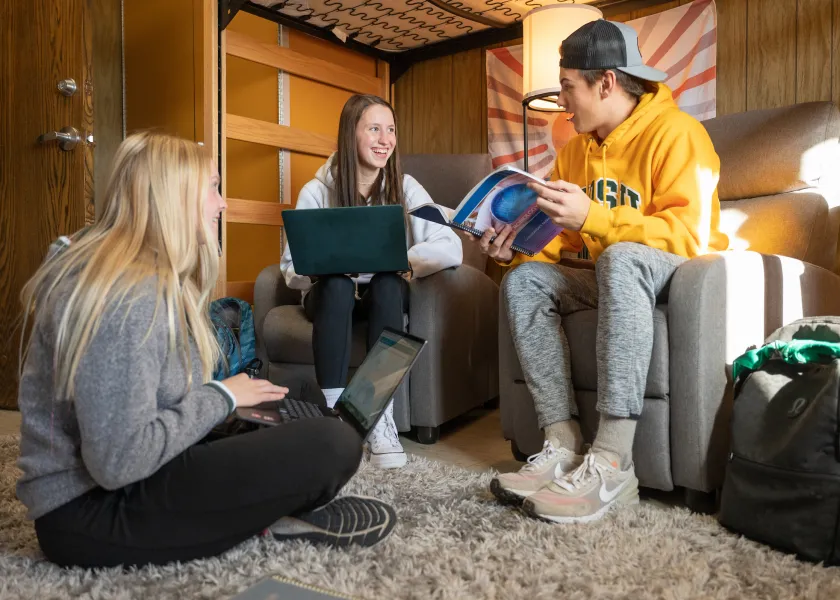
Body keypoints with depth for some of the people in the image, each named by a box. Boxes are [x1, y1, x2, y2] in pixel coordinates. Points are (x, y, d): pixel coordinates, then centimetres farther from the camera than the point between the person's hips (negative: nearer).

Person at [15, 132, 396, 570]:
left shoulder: (128, 273, 10)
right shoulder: (131, 294, -22)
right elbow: (119, 461, -27)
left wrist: (229, 397, 1)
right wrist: (222, 397, -15)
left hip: (117, 482, 10)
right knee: (334, 444, -21)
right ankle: (289, 517, 6)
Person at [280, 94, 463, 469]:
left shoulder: (404, 187, -8)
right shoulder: (317, 191, -10)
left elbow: (451, 250, -20)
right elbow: (292, 269, -10)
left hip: (385, 296, 1)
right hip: (332, 297, 0)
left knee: (388, 282, -32)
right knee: (336, 283, -33)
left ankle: (382, 419, -31)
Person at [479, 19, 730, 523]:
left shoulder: (675, 133, -14)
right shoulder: (577, 149, 8)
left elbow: (690, 236, -27)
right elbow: (562, 238, 7)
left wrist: (591, 217, -34)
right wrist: (518, 247, -14)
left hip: (677, 273, -7)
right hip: (614, 276, 7)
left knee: (621, 257, -38)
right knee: (525, 280, -15)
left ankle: (612, 465, -41)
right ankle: (564, 448, -25)